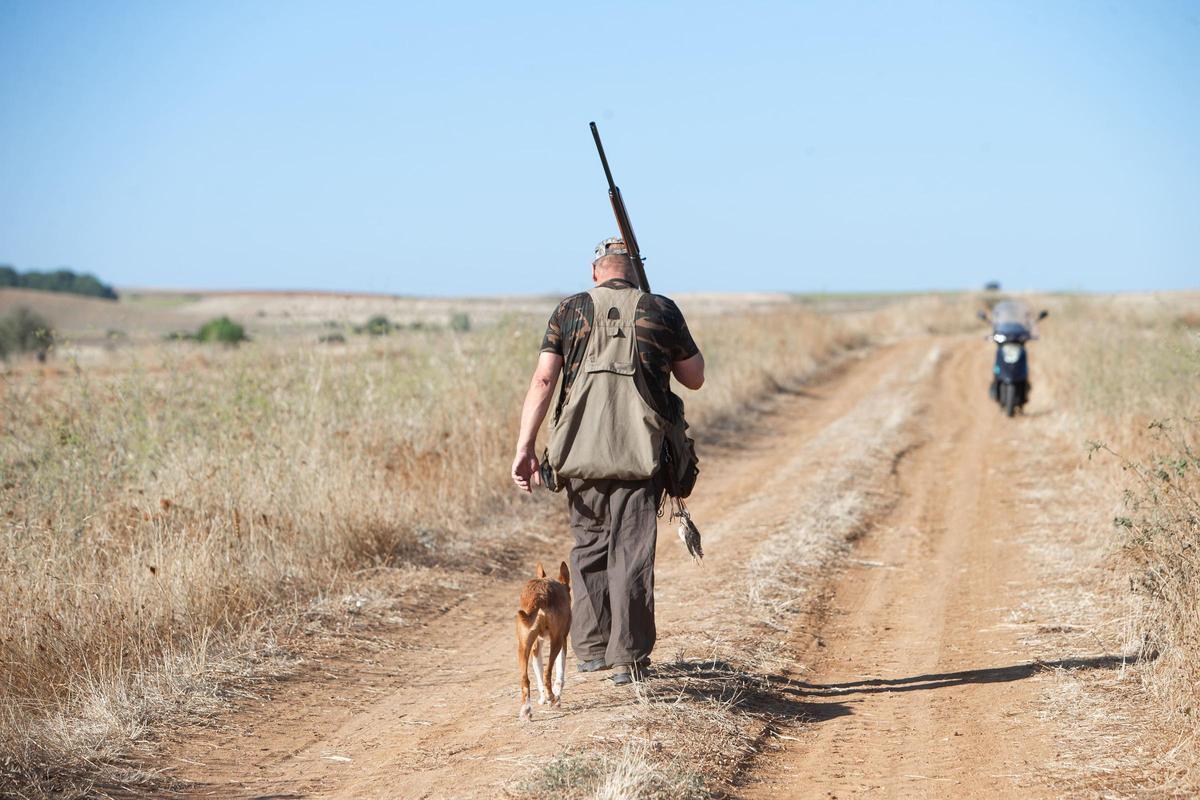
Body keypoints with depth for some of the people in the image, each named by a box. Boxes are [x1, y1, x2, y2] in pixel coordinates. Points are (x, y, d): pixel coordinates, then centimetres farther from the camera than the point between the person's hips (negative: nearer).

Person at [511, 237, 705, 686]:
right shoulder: (661, 311, 4)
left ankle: (590, 648, 22)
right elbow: (695, 378, 13)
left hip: (581, 453, 1)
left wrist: (524, 449, -4)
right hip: (640, 453, -1)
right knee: (631, 554, 3)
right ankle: (627, 660, 2)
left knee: (589, 546, 18)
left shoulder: (570, 312, 5)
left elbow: (543, 381, -3)